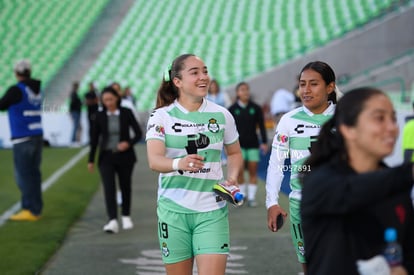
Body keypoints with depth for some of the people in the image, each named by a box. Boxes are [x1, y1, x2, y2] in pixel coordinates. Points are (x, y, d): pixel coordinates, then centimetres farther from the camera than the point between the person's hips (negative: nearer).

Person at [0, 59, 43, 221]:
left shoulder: (16, 90, -12)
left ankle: (30, 210, -5)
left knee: (24, 175, -4)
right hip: (37, 136, 7)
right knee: (34, 173, 11)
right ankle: (36, 209, 14)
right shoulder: (37, 90, 9)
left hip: (22, 139, -7)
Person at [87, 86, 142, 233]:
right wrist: (91, 160, 4)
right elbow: (94, 138, 3)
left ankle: (126, 217, 32)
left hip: (125, 156, 0)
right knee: (109, 188, -14)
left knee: (125, 186, 13)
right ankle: (113, 222, -21)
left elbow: (138, 133, -4)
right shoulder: (99, 116, -2)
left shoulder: (126, 113, -5)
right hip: (106, 157, 0)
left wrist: (128, 143, -23)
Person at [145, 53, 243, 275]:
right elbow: (154, 160, -19)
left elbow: (234, 153, 19)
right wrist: (179, 163, -40)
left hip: (212, 210, 1)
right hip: (173, 209, -1)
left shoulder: (221, 115, 3)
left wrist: (232, 178, -1)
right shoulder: (161, 116, -4)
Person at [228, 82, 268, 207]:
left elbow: (261, 126, 5)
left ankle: (251, 197, 8)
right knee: (239, 171, -6)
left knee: (253, 171, 1)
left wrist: (264, 142, 1)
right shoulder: (232, 109, 0)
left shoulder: (256, 108, 2)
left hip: (253, 143, 1)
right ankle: (242, 194, 10)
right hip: (238, 144, -1)